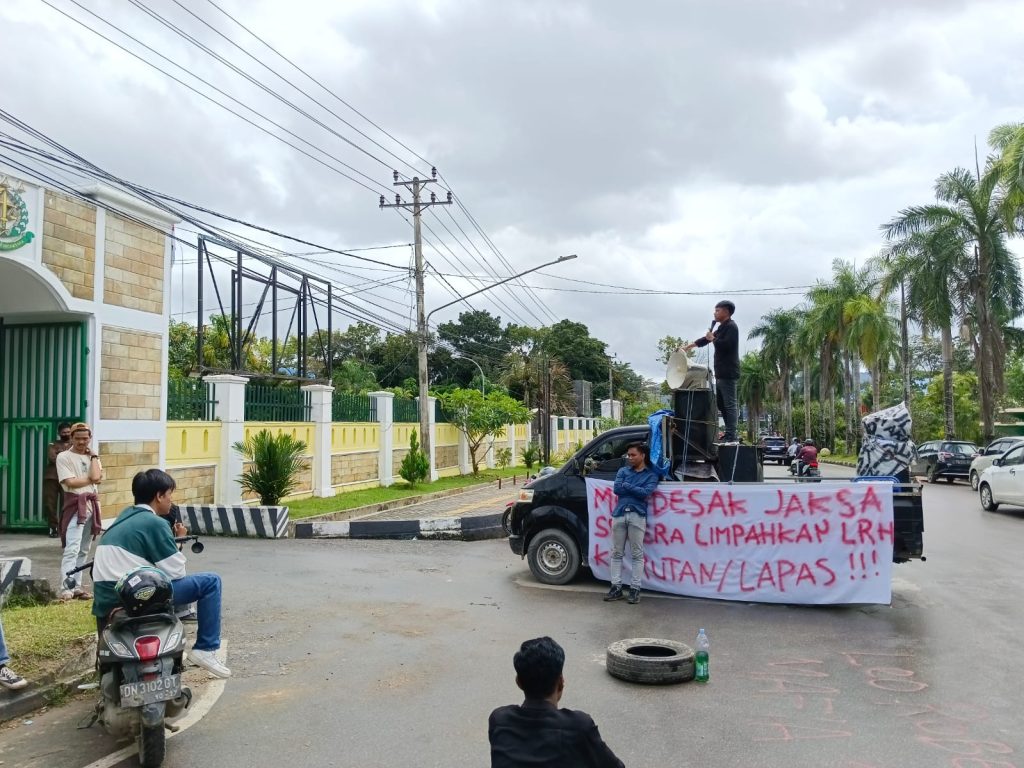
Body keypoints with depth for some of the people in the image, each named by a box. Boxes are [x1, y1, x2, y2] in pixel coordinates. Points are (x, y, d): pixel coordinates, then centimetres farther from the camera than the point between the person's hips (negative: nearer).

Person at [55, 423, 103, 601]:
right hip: (75, 504, -6)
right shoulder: (63, 457, -2)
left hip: (92, 504, 6)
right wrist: (91, 479, -4)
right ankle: (66, 588, -21)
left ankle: (76, 586, 15)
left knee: (84, 550, 9)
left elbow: (96, 477, -6)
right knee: (72, 549, -16)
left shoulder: (93, 457, 14)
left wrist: (93, 455, 2)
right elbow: (70, 482, -13)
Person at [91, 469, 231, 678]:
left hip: (105, 600, 9)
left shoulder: (124, 517, 16)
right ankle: (205, 649, -3)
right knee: (210, 582, -5)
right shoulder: (153, 522, -9)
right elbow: (176, 571, -7)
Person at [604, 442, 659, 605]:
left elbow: (646, 492, -9)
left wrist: (627, 485, -2)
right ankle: (616, 587, 10)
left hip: (638, 515, -3)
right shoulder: (623, 471, 16)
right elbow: (617, 489, 0)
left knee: (637, 554, -1)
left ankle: (635, 588, 4)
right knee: (616, 553, 5)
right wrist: (636, 489, -3)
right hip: (620, 514, 3)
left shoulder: (651, 474, 8)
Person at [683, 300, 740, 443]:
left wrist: (713, 339, -9)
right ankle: (731, 433, 17)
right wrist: (689, 346, 32)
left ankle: (731, 437, -13)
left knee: (729, 405, -11)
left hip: (728, 374, -10)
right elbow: (707, 338, 30)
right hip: (721, 373, 10)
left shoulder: (731, 327, -10)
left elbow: (726, 345, -23)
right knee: (721, 404, 12)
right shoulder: (722, 327, 21)